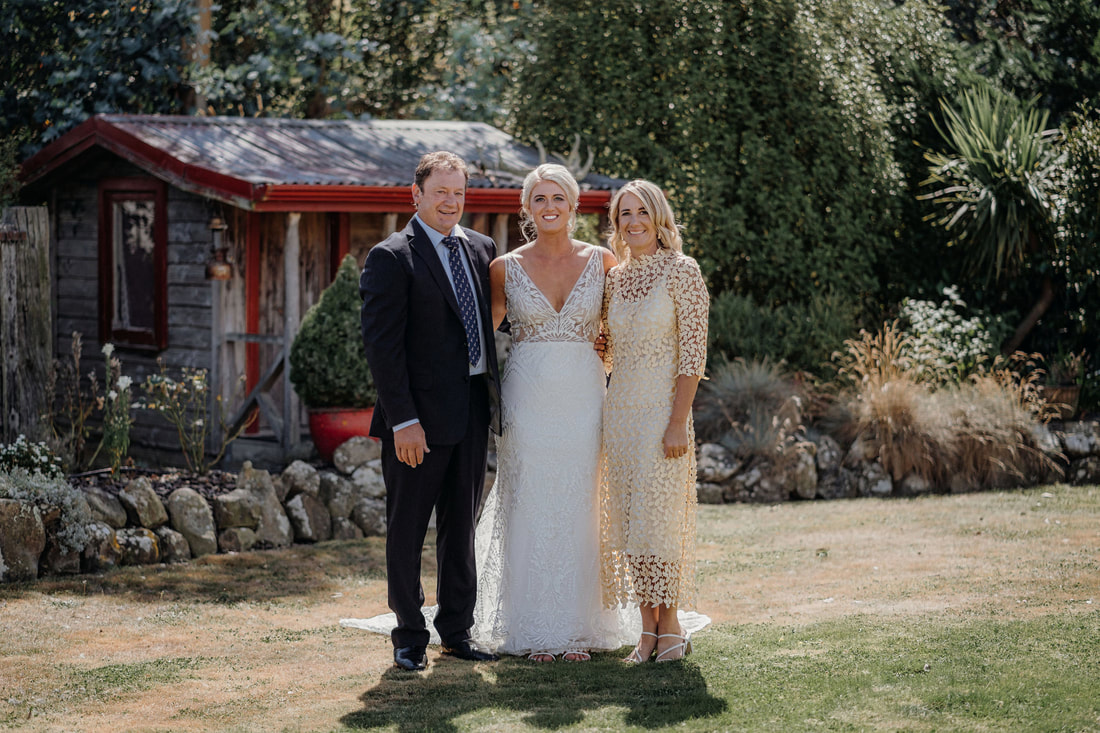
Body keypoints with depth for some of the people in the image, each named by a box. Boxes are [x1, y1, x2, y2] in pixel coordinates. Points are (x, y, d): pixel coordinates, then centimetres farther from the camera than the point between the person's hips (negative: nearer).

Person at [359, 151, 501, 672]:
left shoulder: (481, 249, 11)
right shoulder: (391, 257, -9)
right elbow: (381, 344, -14)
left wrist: (497, 393, 6)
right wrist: (403, 419, -19)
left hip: (473, 411, 6)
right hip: (419, 417, -6)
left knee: (461, 527, 14)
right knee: (407, 530, 4)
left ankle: (457, 632, 25)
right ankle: (410, 638, 14)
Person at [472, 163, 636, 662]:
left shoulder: (600, 261, 2)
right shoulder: (507, 267, 1)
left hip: (584, 397, 1)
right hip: (527, 397, -1)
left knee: (579, 512, 4)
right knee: (529, 511, 2)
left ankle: (578, 628, 13)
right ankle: (533, 630, 10)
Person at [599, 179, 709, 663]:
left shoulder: (680, 270, -6)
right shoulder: (615, 277, 12)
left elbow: (693, 351, -11)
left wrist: (678, 422, -16)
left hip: (662, 407, -6)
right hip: (619, 407, 6)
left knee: (656, 518, -7)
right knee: (628, 521, 5)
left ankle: (671, 626, 6)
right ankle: (648, 628, 13)